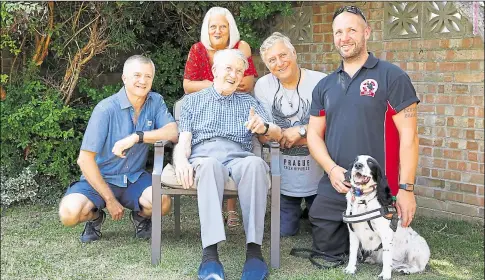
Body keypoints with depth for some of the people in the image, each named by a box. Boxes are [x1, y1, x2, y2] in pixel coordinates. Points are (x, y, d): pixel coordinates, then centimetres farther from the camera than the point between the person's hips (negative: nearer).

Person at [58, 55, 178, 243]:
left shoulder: (156, 102, -2)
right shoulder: (106, 109, -16)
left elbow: (173, 133, -16)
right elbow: (85, 159, -16)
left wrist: (136, 137, -29)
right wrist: (109, 199, -16)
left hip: (135, 178, 2)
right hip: (101, 178, -2)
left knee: (163, 202, -30)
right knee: (69, 213, -29)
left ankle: (140, 216, 9)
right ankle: (96, 216, 9)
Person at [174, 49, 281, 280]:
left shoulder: (248, 102, 25)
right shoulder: (193, 100, 23)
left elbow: (276, 133, 12)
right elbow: (184, 139, 11)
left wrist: (264, 127, -14)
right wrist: (181, 159, -14)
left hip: (239, 156, 1)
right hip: (204, 155, -1)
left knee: (255, 163, -37)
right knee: (209, 165, -40)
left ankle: (254, 249, -40)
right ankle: (210, 252, -48)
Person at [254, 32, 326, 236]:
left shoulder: (321, 82, -14)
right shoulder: (263, 85, -7)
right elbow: (265, 137, -10)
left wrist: (301, 131, -22)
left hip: (317, 174, -1)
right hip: (283, 177, 2)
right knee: (286, 230, 15)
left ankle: (312, 208, 45)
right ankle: (295, 209, 47)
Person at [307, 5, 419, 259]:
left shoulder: (392, 77, -5)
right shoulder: (324, 86, 10)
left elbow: (408, 135, -9)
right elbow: (314, 134, 9)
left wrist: (406, 188, -14)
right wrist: (331, 169, -10)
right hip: (332, 191, 4)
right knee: (326, 252, 9)